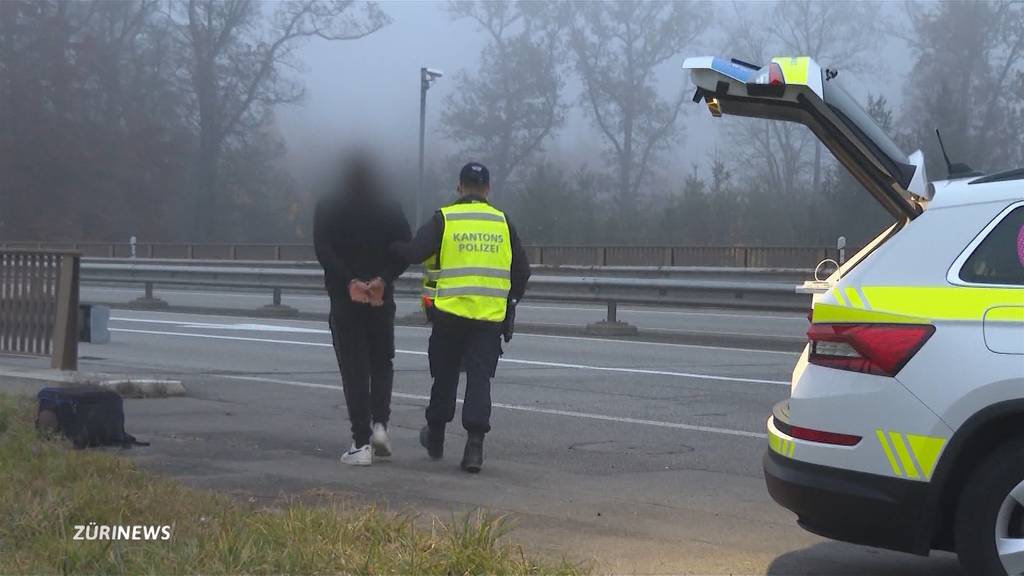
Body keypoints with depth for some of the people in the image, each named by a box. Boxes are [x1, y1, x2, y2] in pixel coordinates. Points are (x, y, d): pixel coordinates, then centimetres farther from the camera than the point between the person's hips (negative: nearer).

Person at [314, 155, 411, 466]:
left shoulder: (327, 208, 2)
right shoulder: (389, 208, 6)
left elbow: (323, 251, -13)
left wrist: (349, 282, -17)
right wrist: (382, 280, -14)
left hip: (344, 298, -1)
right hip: (382, 298, 2)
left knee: (353, 369, 0)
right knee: (382, 363, 18)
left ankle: (362, 443, -5)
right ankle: (379, 424, 1)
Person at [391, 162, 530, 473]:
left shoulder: (444, 219, -3)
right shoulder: (502, 222, 6)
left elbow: (414, 252, -12)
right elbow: (522, 269, 10)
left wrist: (392, 246, 8)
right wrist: (510, 299, 25)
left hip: (451, 311, -1)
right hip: (491, 315, 1)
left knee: (445, 374, 14)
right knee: (480, 377, 2)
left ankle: (435, 437, 27)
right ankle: (475, 442, -9)